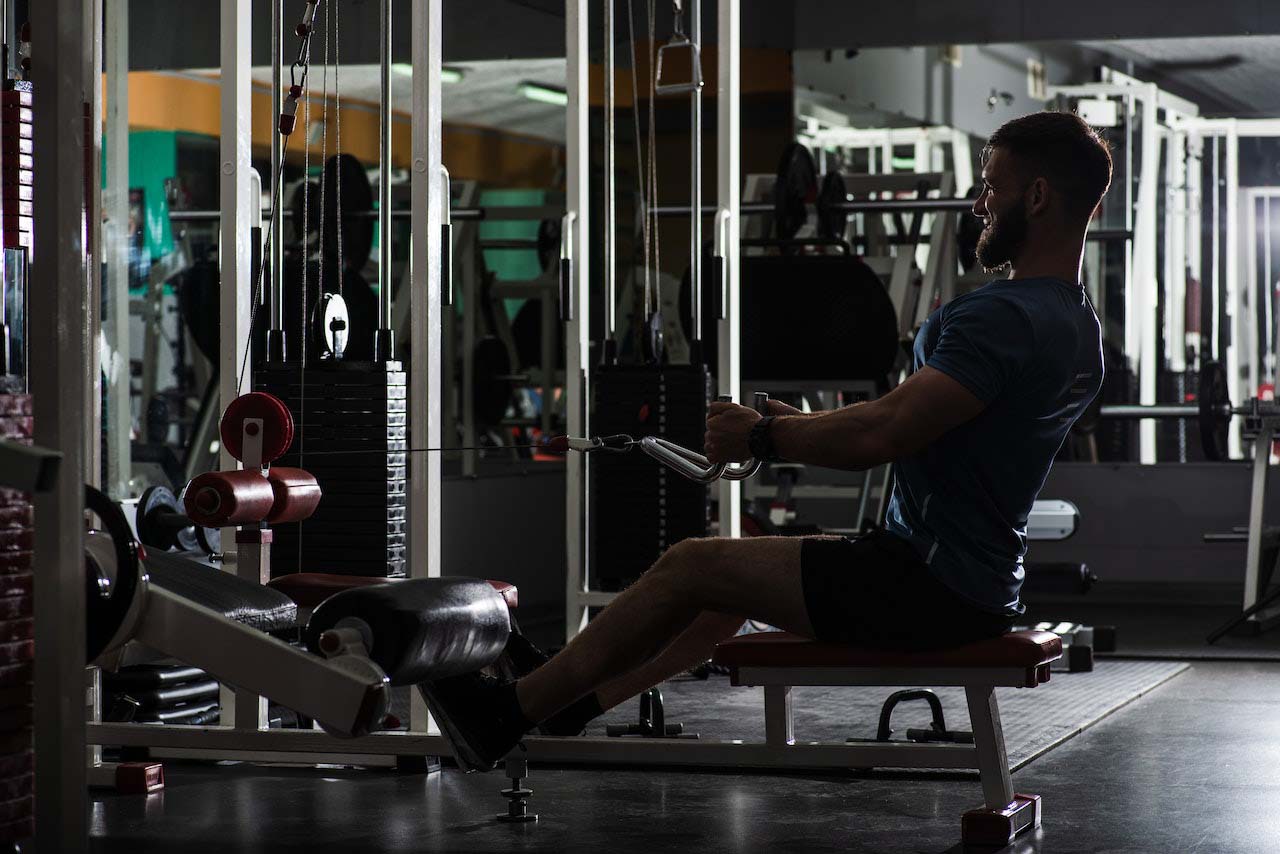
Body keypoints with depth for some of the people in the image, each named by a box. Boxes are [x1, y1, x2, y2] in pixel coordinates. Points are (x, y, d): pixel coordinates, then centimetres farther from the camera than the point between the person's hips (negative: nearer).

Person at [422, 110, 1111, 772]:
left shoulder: (1007, 318, -21)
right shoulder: (1073, 324, 14)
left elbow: (879, 433, -28)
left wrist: (763, 436, -12)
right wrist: (799, 428, 15)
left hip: (932, 590, -10)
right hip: (971, 584, 10)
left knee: (693, 567, -5)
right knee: (732, 567, 23)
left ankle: (510, 710, 6)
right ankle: (571, 703, 30)